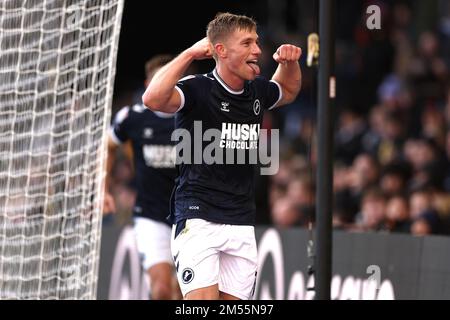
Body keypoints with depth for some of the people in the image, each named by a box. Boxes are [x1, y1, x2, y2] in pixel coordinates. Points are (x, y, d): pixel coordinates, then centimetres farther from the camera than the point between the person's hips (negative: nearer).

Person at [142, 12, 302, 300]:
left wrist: (289, 61, 14)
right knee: (203, 300, -18)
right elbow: (153, 99, -31)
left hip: (242, 225, 6)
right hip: (198, 219, -6)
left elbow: (288, 91, 35)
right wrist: (190, 54, -24)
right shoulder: (197, 89, -10)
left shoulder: (258, 92, 10)